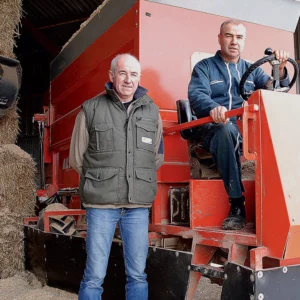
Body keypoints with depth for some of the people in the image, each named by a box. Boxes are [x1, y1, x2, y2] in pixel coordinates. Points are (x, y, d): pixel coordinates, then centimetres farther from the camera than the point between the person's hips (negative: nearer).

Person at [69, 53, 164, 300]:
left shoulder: (152, 112, 9)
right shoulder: (91, 109, 1)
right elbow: (77, 158, 7)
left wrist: (139, 180, 12)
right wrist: (100, 182, 8)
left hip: (138, 205, 3)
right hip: (101, 203, -2)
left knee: (138, 275, 9)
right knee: (94, 276, 0)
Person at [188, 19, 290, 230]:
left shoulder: (251, 70, 22)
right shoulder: (204, 67, 9)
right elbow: (196, 95, -11)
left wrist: (280, 69, -14)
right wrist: (213, 108, -34)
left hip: (248, 129, 3)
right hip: (214, 128, -3)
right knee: (227, 129, -39)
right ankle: (237, 205, -34)